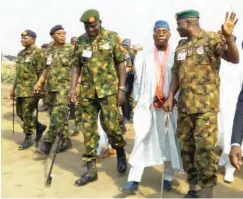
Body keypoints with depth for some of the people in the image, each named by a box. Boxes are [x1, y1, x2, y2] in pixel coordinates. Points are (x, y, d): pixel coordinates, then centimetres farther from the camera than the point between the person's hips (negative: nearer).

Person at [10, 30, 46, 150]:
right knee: (20, 113, 13)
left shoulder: (38, 52, -10)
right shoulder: (21, 53, 16)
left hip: (31, 89, -9)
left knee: (27, 114, -3)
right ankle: (39, 126, 29)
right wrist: (14, 88, 20)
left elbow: (42, 72, -15)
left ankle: (28, 139, 11)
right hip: (20, 89, 9)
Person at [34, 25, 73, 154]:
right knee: (57, 116, 10)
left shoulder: (71, 49, -3)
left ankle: (48, 143, -8)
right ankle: (65, 140, 21)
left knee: (57, 115, -13)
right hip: (51, 87, 6)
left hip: (64, 87, -6)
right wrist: (39, 82, 11)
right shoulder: (49, 51, 13)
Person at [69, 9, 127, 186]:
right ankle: (91, 169, 15)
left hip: (109, 90, -4)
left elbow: (121, 63, -2)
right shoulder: (80, 41, 8)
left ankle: (121, 152, 28)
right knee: (89, 129, 5)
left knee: (111, 125, -5)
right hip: (87, 91, 4)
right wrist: (73, 87, 1)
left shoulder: (112, 37, -2)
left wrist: (121, 88, -8)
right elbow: (76, 66, 11)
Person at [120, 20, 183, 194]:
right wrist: (137, 100, 7)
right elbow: (140, 80, 12)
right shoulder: (146, 56, 12)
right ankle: (134, 179, 0)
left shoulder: (176, 55, 3)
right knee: (141, 140, -3)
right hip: (146, 104, 2)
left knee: (169, 141, 6)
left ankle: (168, 177, 19)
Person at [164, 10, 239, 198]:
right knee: (187, 148, 11)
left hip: (206, 106, -6)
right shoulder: (181, 46, 15)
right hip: (184, 106, 6)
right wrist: (170, 97, 7)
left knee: (205, 148, -9)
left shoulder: (212, 39, -3)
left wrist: (229, 36, -31)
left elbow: (234, 58, -14)